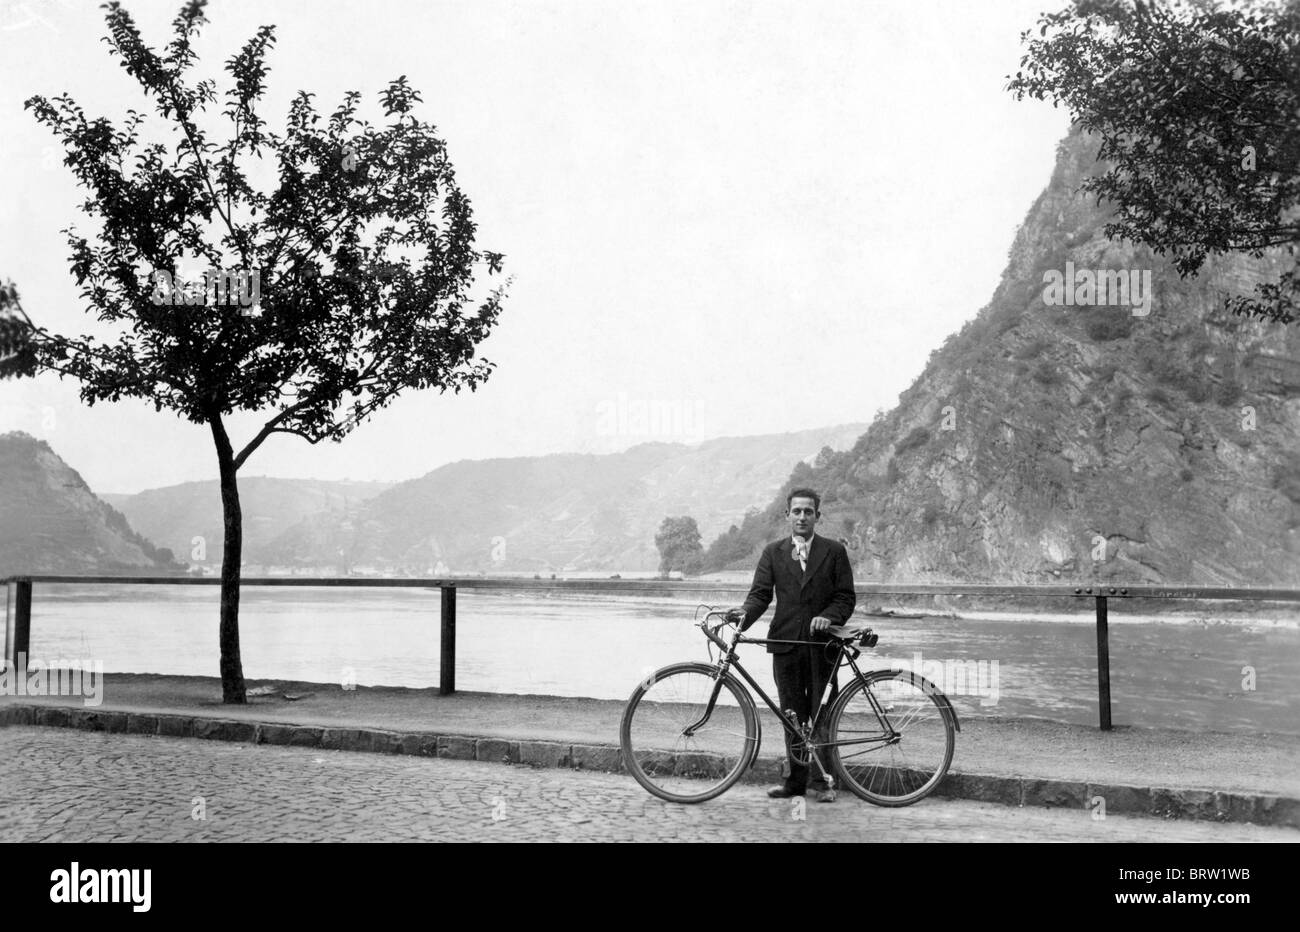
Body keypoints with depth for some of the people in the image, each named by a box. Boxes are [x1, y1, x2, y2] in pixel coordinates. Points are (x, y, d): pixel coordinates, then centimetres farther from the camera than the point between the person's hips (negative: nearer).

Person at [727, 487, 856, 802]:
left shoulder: (834, 551, 6)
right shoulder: (773, 552, 10)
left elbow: (846, 597, 3)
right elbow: (761, 592, 1)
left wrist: (828, 617, -16)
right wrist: (746, 612, -19)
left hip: (822, 643, -2)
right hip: (786, 642, 2)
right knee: (793, 715, 6)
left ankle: (820, 780, 9)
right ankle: (797, 779, 15)